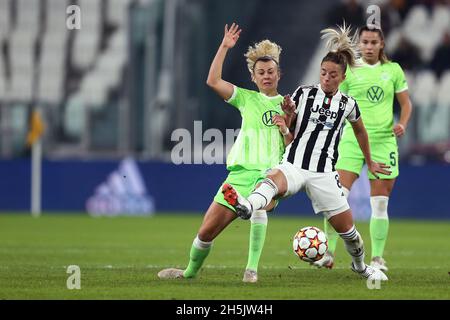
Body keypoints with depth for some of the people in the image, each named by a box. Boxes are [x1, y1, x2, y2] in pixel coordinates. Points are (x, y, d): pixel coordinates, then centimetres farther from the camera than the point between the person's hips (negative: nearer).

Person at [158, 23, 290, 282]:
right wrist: (224, 47, -5)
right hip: (242, 171, 3)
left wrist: (286, 130, -11)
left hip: (272, 172, -3)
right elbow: (213, 81, -2)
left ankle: (252, 269, -30)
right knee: (208, 230, 2)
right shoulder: (247, 98, 11)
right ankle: (191, 271, 28)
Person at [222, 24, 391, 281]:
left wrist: (370, 163, 35)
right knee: (273, 180, -38)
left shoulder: (347, 104, 7)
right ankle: (247, 206, -72)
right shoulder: (304, 93, 4)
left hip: (324, 173, 2)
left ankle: (360, 266, 35)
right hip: (293, 165, -2)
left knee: (346, 227, 5)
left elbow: (360, 131, 26)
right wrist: (287, 114, -12)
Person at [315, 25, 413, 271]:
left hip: (384, 141, 2)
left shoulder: (393, 70, 8)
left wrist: (402, 124, -4)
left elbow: (405, 103, 15)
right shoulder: (349, 71, 3)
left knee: (380, 203, 2)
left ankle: (377, 258, 12)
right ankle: (329, 253, -11)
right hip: (352, 139, -1)